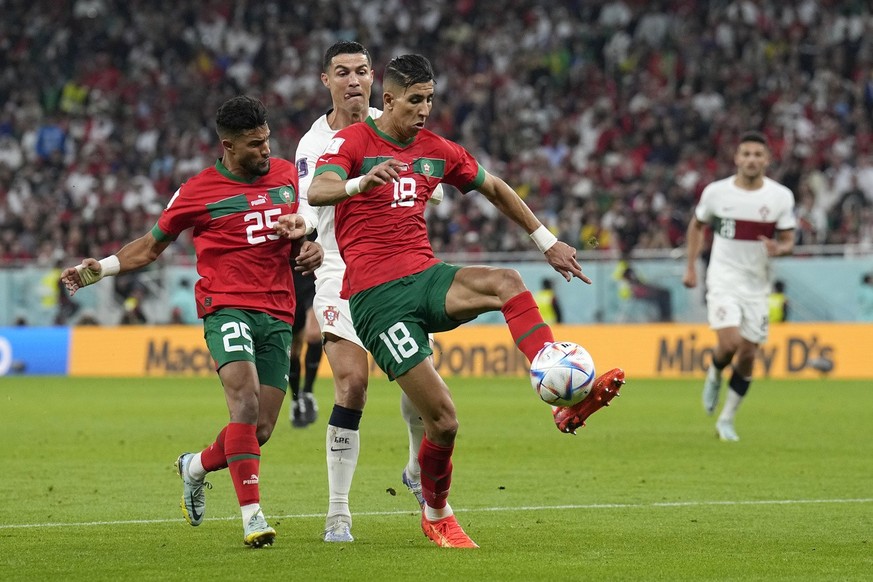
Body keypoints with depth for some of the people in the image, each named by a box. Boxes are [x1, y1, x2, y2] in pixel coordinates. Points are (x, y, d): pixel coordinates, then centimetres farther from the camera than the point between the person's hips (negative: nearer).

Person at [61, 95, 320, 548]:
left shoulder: (286, 174, 11)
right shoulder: (199, 191, 0)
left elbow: (303, 214, 31)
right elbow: (151, 246, 13)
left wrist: (310, 244, 8)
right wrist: (98, 269, 1)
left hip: (278, 314, 4)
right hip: (227, 306, -4)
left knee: (260, 430, 0)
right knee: (244, 401, -27)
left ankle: (196, 467, 31)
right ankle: (252, 515, -28)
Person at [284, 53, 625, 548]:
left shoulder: (437, 151, 13)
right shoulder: (353, 142, -4)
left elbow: (495, 189, 28)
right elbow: (317, 192, -24)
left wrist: (547, 241, 25)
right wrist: (362, 183, -45)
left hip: (426, 278, 5)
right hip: (375, 297, -5)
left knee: (507, 282, -29)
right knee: (444, 421, -13)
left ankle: (566, 402, -37)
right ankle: (437, 515, 14)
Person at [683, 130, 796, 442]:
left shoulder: (781, 196, -5)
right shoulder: (716, 192, -6)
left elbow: (788, 240, 0)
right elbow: (697, 225, 12)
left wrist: (778, 249, -24)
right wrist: (690, 267, 8)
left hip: (757, 285, 2)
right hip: (723, 280, -2)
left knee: (747, 355, 4)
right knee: (729, 343, -21)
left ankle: (726, 421, 20)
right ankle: (714, 375, 15)